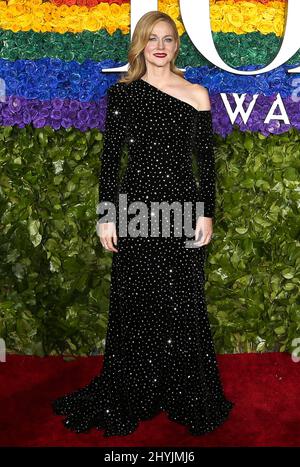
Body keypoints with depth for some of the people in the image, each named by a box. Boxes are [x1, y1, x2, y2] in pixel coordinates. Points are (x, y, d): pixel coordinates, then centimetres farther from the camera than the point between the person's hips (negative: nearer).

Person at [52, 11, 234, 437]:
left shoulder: (196, 94, 7)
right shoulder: (122, 93, 4)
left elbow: (206, 159, 6)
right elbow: (109, 157, 2)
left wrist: (207, 213, 0)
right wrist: (106, 215, -3)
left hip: (182, 209, 1)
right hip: (136, 208, -1)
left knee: (183, 307, 7)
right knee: (135, 307, 8)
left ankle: (185, 398, 27)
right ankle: (129, 398, 27)